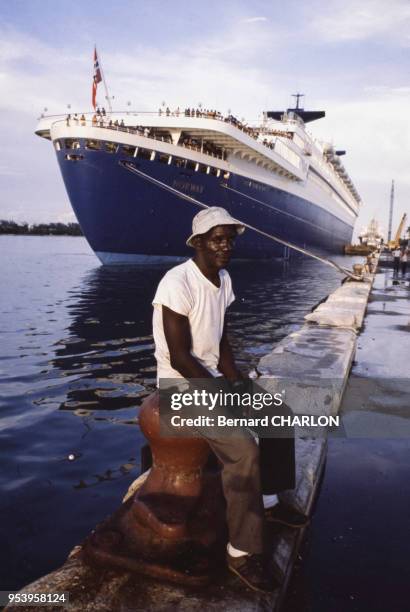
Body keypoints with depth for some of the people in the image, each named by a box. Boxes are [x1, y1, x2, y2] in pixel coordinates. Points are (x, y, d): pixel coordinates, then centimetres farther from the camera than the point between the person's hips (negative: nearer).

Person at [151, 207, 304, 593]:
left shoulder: (224, 280, 4)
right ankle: (242, 552, -6)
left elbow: (220, 342, 8)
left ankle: (268, 499, 27)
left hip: (214, 379, 9)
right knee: (244, 450, -24)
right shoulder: (178, 282, -23)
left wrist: (237, 382, -5)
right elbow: (179, 358, -24)